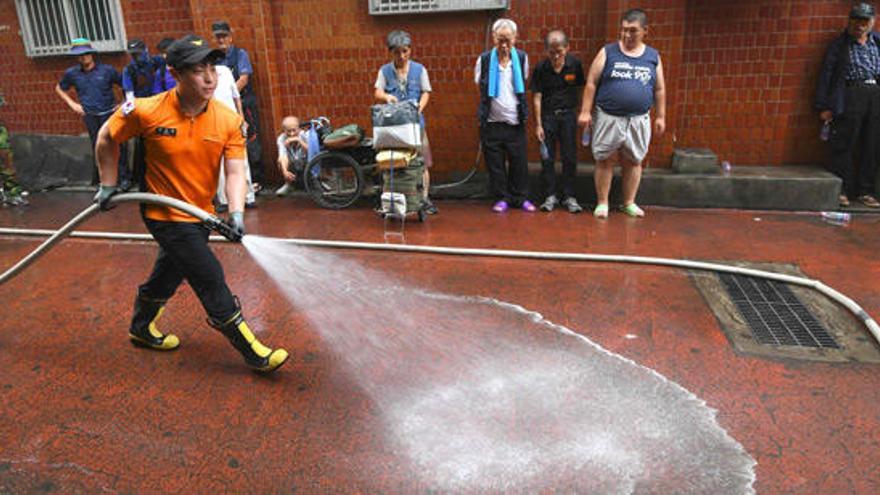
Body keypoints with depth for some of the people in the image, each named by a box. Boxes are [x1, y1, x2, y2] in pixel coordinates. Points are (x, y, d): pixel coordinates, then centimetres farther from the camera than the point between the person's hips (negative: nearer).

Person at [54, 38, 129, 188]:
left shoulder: (107, 70, -5)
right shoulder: (72, 73, 2)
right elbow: (59, 89, 19)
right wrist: (72, 104, 7)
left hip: (109, 113, -2)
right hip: (89, 116, 2)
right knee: (97, 147, 9)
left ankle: (124, 177, 5)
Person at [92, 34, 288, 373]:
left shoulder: (229, 120, -12)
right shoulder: (147, 112, -19)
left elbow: (235, 172, -16)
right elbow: (107, 138, -1)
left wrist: (236, 213, -31)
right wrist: (108, 185, 2)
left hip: (201, 214, 5)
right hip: (165, 215, -5)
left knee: (169, 274, 24)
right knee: (211, 280, -7)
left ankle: (141, 329, 52)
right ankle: (253, 352, 3)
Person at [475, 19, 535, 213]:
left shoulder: (522, 58, 2)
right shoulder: (484, 59, -3)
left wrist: (523, 111, 14)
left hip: (515, 121, 1)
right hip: (491, 122, -1)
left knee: (519, 161, 3)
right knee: (495, 163, 3)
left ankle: (521, 197, 16)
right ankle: (501, 198, 15)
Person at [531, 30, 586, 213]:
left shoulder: (575, 64, -3)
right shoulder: (541, 68, -7)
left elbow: (580, 89, 6)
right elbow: (537, 97, -6)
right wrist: (538, 124, -8)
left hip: (568, 115, 1)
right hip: (547, 115, 0)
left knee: (570, 157, 1)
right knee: (547, 158, 2)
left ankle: (569, 196, 11)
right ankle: (550, 196, 12)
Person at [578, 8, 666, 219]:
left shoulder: (653, 56, 6)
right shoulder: (608, 52, -1)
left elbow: (659, 89, 11)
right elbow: (591, 83, -3)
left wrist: (660, 116, 8)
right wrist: (585, 111, -8)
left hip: (638, 120, 2)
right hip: (608, 118, -2)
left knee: (633, 161, 8)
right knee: (605, 160, 2)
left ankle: (629, 203, 21)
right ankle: (602, 203, 13)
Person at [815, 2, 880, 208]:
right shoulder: (839, 44, 6)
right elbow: (826, 74, 2)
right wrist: (823, 106, -4)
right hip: (850, 97, -4)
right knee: (845, 145, -6)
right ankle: (841, 190, 0)